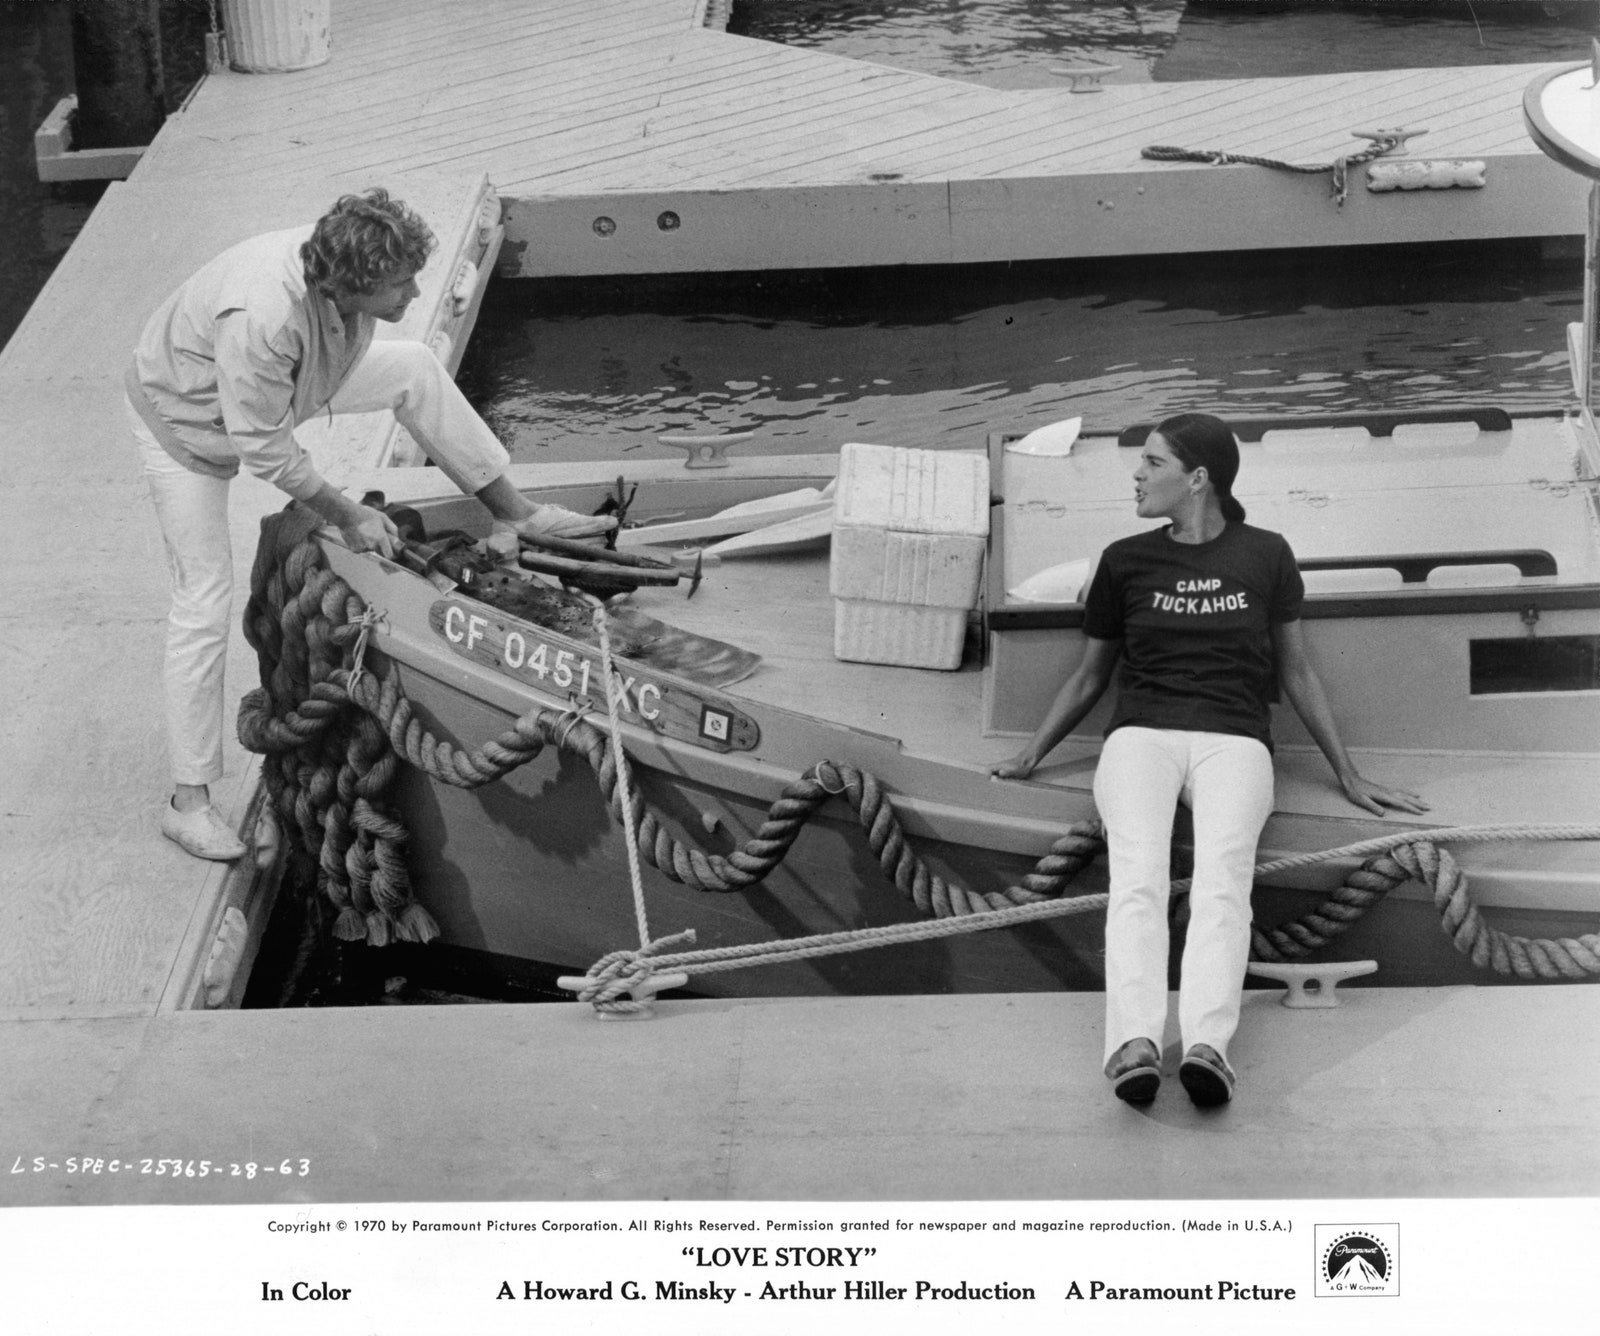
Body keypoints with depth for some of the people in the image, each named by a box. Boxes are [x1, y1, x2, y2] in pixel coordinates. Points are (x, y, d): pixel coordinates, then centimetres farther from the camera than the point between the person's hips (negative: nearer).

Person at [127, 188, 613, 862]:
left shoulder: (341, 267, -21)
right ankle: (188, 801, 1)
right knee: (203, 603, -8)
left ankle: (513, 511, 11)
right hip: (185, 419, -7)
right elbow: (264, 451, -31)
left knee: (414, 366, -2)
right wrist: (346, 515, -20)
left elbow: (348, 355, 3)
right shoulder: (260, 319, -44)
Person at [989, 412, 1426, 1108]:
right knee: (1137, 876, -30)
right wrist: (1031, 754, 14)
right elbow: (1089, 674, 26)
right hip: (1140, 735, 1)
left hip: (1233, 739, -1)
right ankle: (1133, 1045, -49)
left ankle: (1207, 1046, -50)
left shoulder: (1264, 555, 16)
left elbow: (1295, 670, 22)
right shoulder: (1126, 561, 19)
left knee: (1222, 880, -31)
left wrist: (1348, 776, 21)